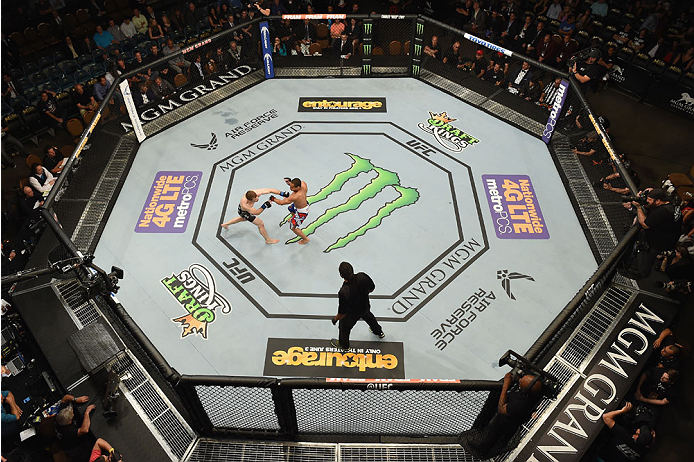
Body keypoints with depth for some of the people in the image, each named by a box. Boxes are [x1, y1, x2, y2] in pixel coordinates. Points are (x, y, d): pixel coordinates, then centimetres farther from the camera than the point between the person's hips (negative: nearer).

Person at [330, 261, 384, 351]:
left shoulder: (343, 292, -43)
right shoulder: (362, 276, -30)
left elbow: (342, 312, -28)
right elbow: (371, 288, -8)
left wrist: (335, 318, -6)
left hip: (353, 314, -4)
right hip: (366, 306, 5)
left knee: (344, 326, 27)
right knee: (368, 316, 38)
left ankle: (344, 345, 58)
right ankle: (379, 332, 67)